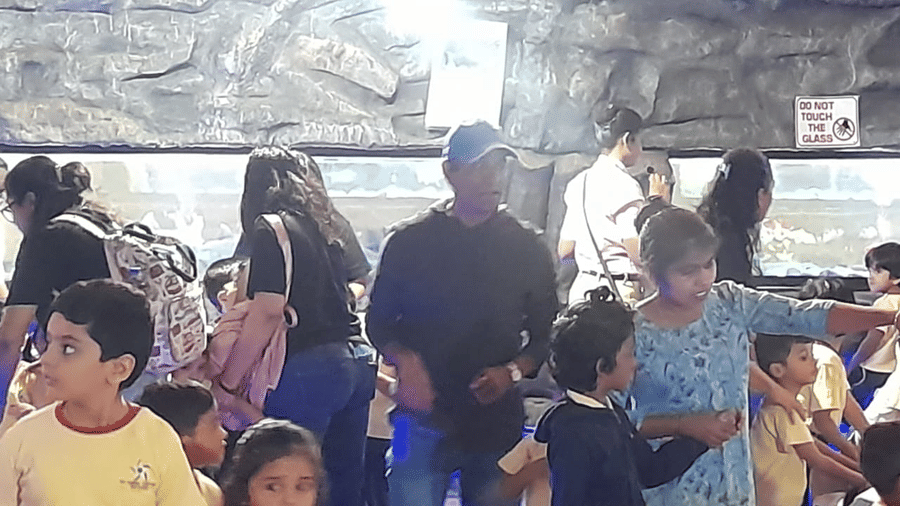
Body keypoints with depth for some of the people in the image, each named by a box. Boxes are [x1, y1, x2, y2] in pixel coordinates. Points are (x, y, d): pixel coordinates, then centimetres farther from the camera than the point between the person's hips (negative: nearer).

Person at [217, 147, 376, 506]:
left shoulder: (272, 230, -6)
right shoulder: (326, 225, 17)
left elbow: (267, 313, -15)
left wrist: (227, 382, -11)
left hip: (309, 367, -8)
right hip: (357, 359, 8)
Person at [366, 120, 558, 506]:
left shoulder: (527, 249, 5)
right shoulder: (409, 241, 2)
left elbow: (544, 335, 11)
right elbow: (379, 321, 8)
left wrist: (512, 372, -9)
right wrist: (405, 360, -13)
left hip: (498, 421, 2)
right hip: (424, 419, -2)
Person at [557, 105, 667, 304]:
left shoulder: (578, 182, 10)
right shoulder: (624, 185, -12)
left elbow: (564, 252, 13)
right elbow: (639, 254, -16)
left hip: (582, 287, 8)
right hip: (619, 292, -8)